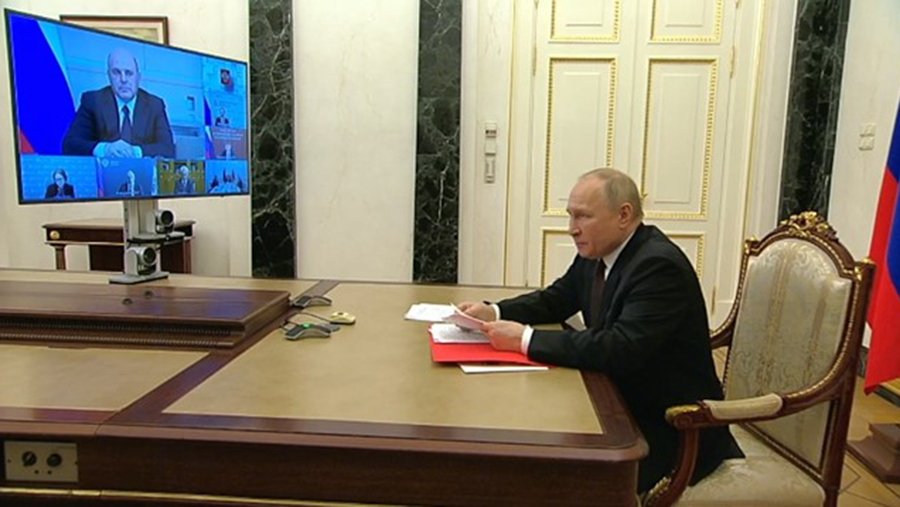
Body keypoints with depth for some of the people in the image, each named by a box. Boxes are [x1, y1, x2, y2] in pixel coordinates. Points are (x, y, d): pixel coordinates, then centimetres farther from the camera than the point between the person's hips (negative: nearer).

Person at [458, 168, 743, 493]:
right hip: (624, 403, 8)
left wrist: (526, 339, -29)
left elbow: (620, 349, -33)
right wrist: (493, 312, -4)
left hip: (673, 427, -8)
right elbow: (554, 300, 13)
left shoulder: (659, 265, -24)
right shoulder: (596, 253, 2)